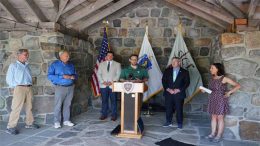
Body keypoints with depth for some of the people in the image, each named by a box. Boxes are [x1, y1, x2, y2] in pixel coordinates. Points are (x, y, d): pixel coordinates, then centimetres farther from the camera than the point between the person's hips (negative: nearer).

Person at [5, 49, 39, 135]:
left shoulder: (27, 66, 16)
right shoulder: (13, 66, 1)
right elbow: (9, 79, -1)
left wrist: (30, 84, 2)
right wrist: (16, 86, -4)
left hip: (29, 88, 6)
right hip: (19, 88, -6)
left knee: (29, 107, 12)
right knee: (16, 108, -8)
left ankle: (29, 123, 23)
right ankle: (11, 127, -2)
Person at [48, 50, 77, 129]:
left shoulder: (71, 65, 11)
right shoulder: (55, 64, -2)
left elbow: (75, 75, 17)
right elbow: (50, 76, -11)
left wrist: (73, 77, -8)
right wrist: (62, 76, -18)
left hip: (70, 87, 4)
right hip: (60, 87, -4)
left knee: (67, 105, 9)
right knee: (58, 105, -2)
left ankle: (66, 120, 19)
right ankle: (57, 122, 10)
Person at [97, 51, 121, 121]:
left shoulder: (117, 64, 8)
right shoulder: (101, 64, 15)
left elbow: (118, 74, 0)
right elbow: (99, 74, 9)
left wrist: (112, 82, -11)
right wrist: (102, 81, -6)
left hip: (113, 85, -2)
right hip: (103, 85, 2)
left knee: (113, 100, 0)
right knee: (104, 100, 5)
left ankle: (114, 115, 10)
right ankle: (104, 114, 15)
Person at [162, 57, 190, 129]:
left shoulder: (184, 72, 2)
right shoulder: (167, 71, 8)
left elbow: (187, 82, -1)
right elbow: (163, 80, 6)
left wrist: (179, 90, -12)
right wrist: (167, 89, -8)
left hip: (179, 94, -2)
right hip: (168, 93, 2)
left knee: (179, 109, 2)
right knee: (168, 108, 8)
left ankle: (179, 123, 17)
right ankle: (169, 122, 24)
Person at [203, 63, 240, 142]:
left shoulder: (224, 78, -14)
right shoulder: (212, 78, 5)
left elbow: (238, 86, -13)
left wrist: (229, 92, -22)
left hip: (220, 101, -6)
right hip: (212, 100, 6)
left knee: (220, 118, 4)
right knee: (213, 117, 12)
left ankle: (219, 136, 15)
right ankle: (213, 134, 23)